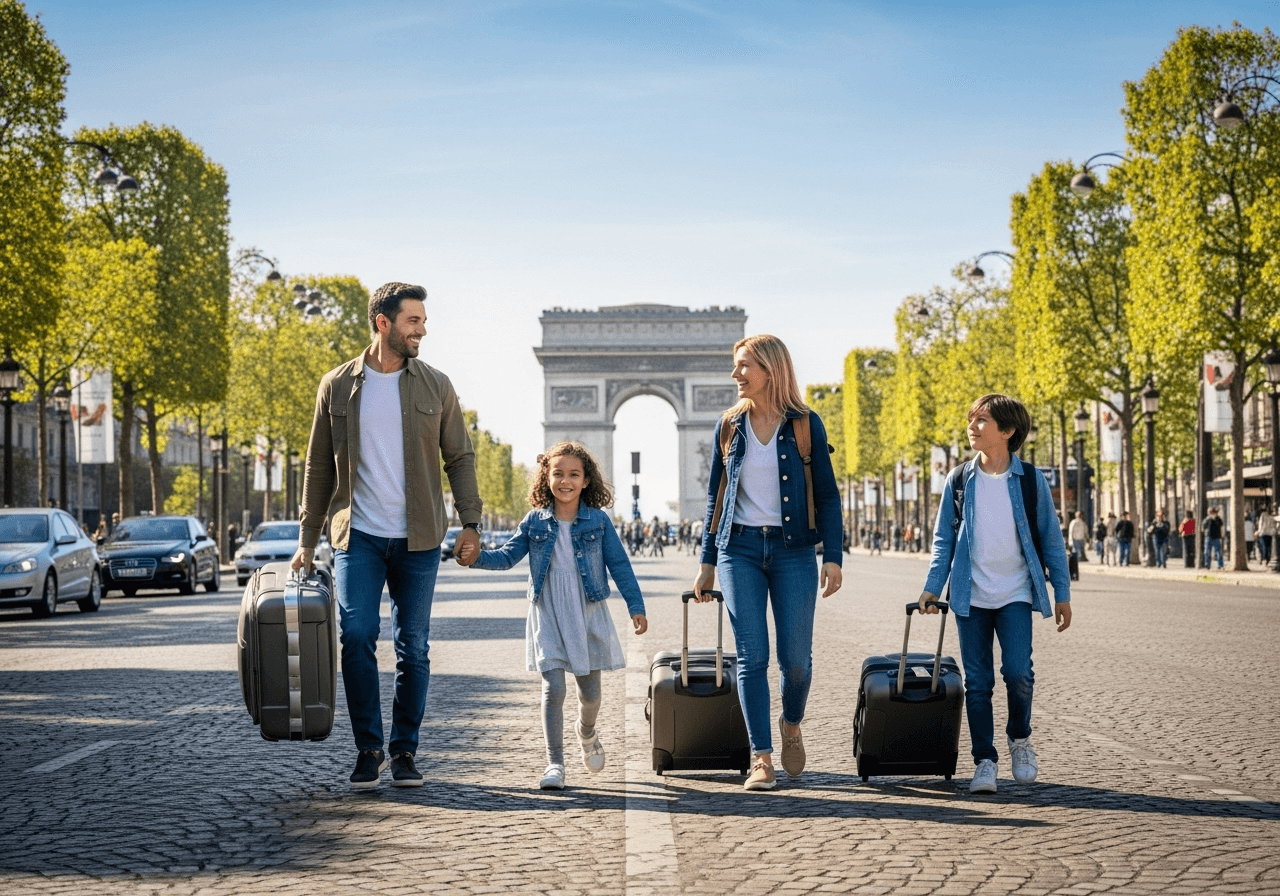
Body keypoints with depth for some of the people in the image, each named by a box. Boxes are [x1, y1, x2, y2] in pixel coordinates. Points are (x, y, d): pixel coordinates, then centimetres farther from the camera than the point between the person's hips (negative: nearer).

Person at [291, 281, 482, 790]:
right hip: (358, 536, -1)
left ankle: (405, 751, 14)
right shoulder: (337, 386, 5)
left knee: (413, 647, 3)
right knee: (357, 638, -11)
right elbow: (319, 467, 9)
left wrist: (469, 522, -3)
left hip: (418, 539, 1)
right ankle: (368, 750, 1)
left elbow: (459, 458, 9)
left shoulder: (436, 386, 6)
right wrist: (307, 539, 5)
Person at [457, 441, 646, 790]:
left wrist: (635, 606, -1)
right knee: (553, 688, -10)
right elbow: (508, 556, 3)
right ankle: (554, 764, -2)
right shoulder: (535, 522, 2)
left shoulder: (598, 521, -1)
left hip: (588, 616, 1)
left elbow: (619, 565, 2)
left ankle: (586, 733, 44)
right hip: (548, 617, 0)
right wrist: (478, 558, -15)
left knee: (590, 691, 10)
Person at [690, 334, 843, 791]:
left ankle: (791, 725, 29)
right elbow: (716, 495, 13)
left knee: (796, 657, -2)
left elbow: (827, 493, 1)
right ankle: (761, 759, 0)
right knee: (752, 656, -4)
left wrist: (833, 557, -6)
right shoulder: (729, 425, 8)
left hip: (793, 551, -1)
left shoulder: (805, 424, 0)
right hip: (739, 549, 2)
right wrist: (707, 562, 11)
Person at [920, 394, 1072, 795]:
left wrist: (1062, 593, 4)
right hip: (971, 596, 2)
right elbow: (944, 539, 8)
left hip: (1015, 595, -2)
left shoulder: (1030, 479, 0)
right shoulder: (959, 480, 4)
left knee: (1018, 672, -14)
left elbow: (1051, 539, 5)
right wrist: (932, 587, -1)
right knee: (977, 682, 1)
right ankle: (984, 761, 11)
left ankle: (1020, 738, 13)